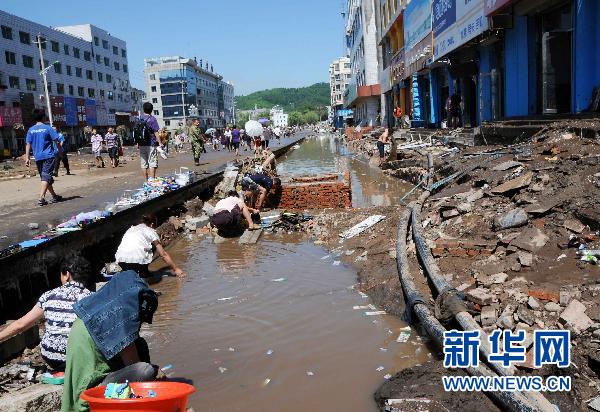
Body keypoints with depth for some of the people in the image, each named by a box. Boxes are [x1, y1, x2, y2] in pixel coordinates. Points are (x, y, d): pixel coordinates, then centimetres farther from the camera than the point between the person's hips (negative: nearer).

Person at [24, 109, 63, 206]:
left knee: (44, 177, 15)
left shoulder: (30, 130, 7)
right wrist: (61, 152, 8)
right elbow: (56, 141, -4)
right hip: (48, 156, -4)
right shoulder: (47, 128, -3)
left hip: (38, 157, 5)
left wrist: (27, 158, 2)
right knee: (46, 177, -8)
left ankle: (54, 196, 24)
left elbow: (28, 144, 3)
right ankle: (41, 198, -21)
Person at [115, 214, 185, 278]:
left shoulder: (131, 229, 28)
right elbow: (163, 254, 15)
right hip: (138, 259, -5)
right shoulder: (151, 231, 15)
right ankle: (143, 272, 14)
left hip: (120, 260, 5)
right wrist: (176, 269, 23)